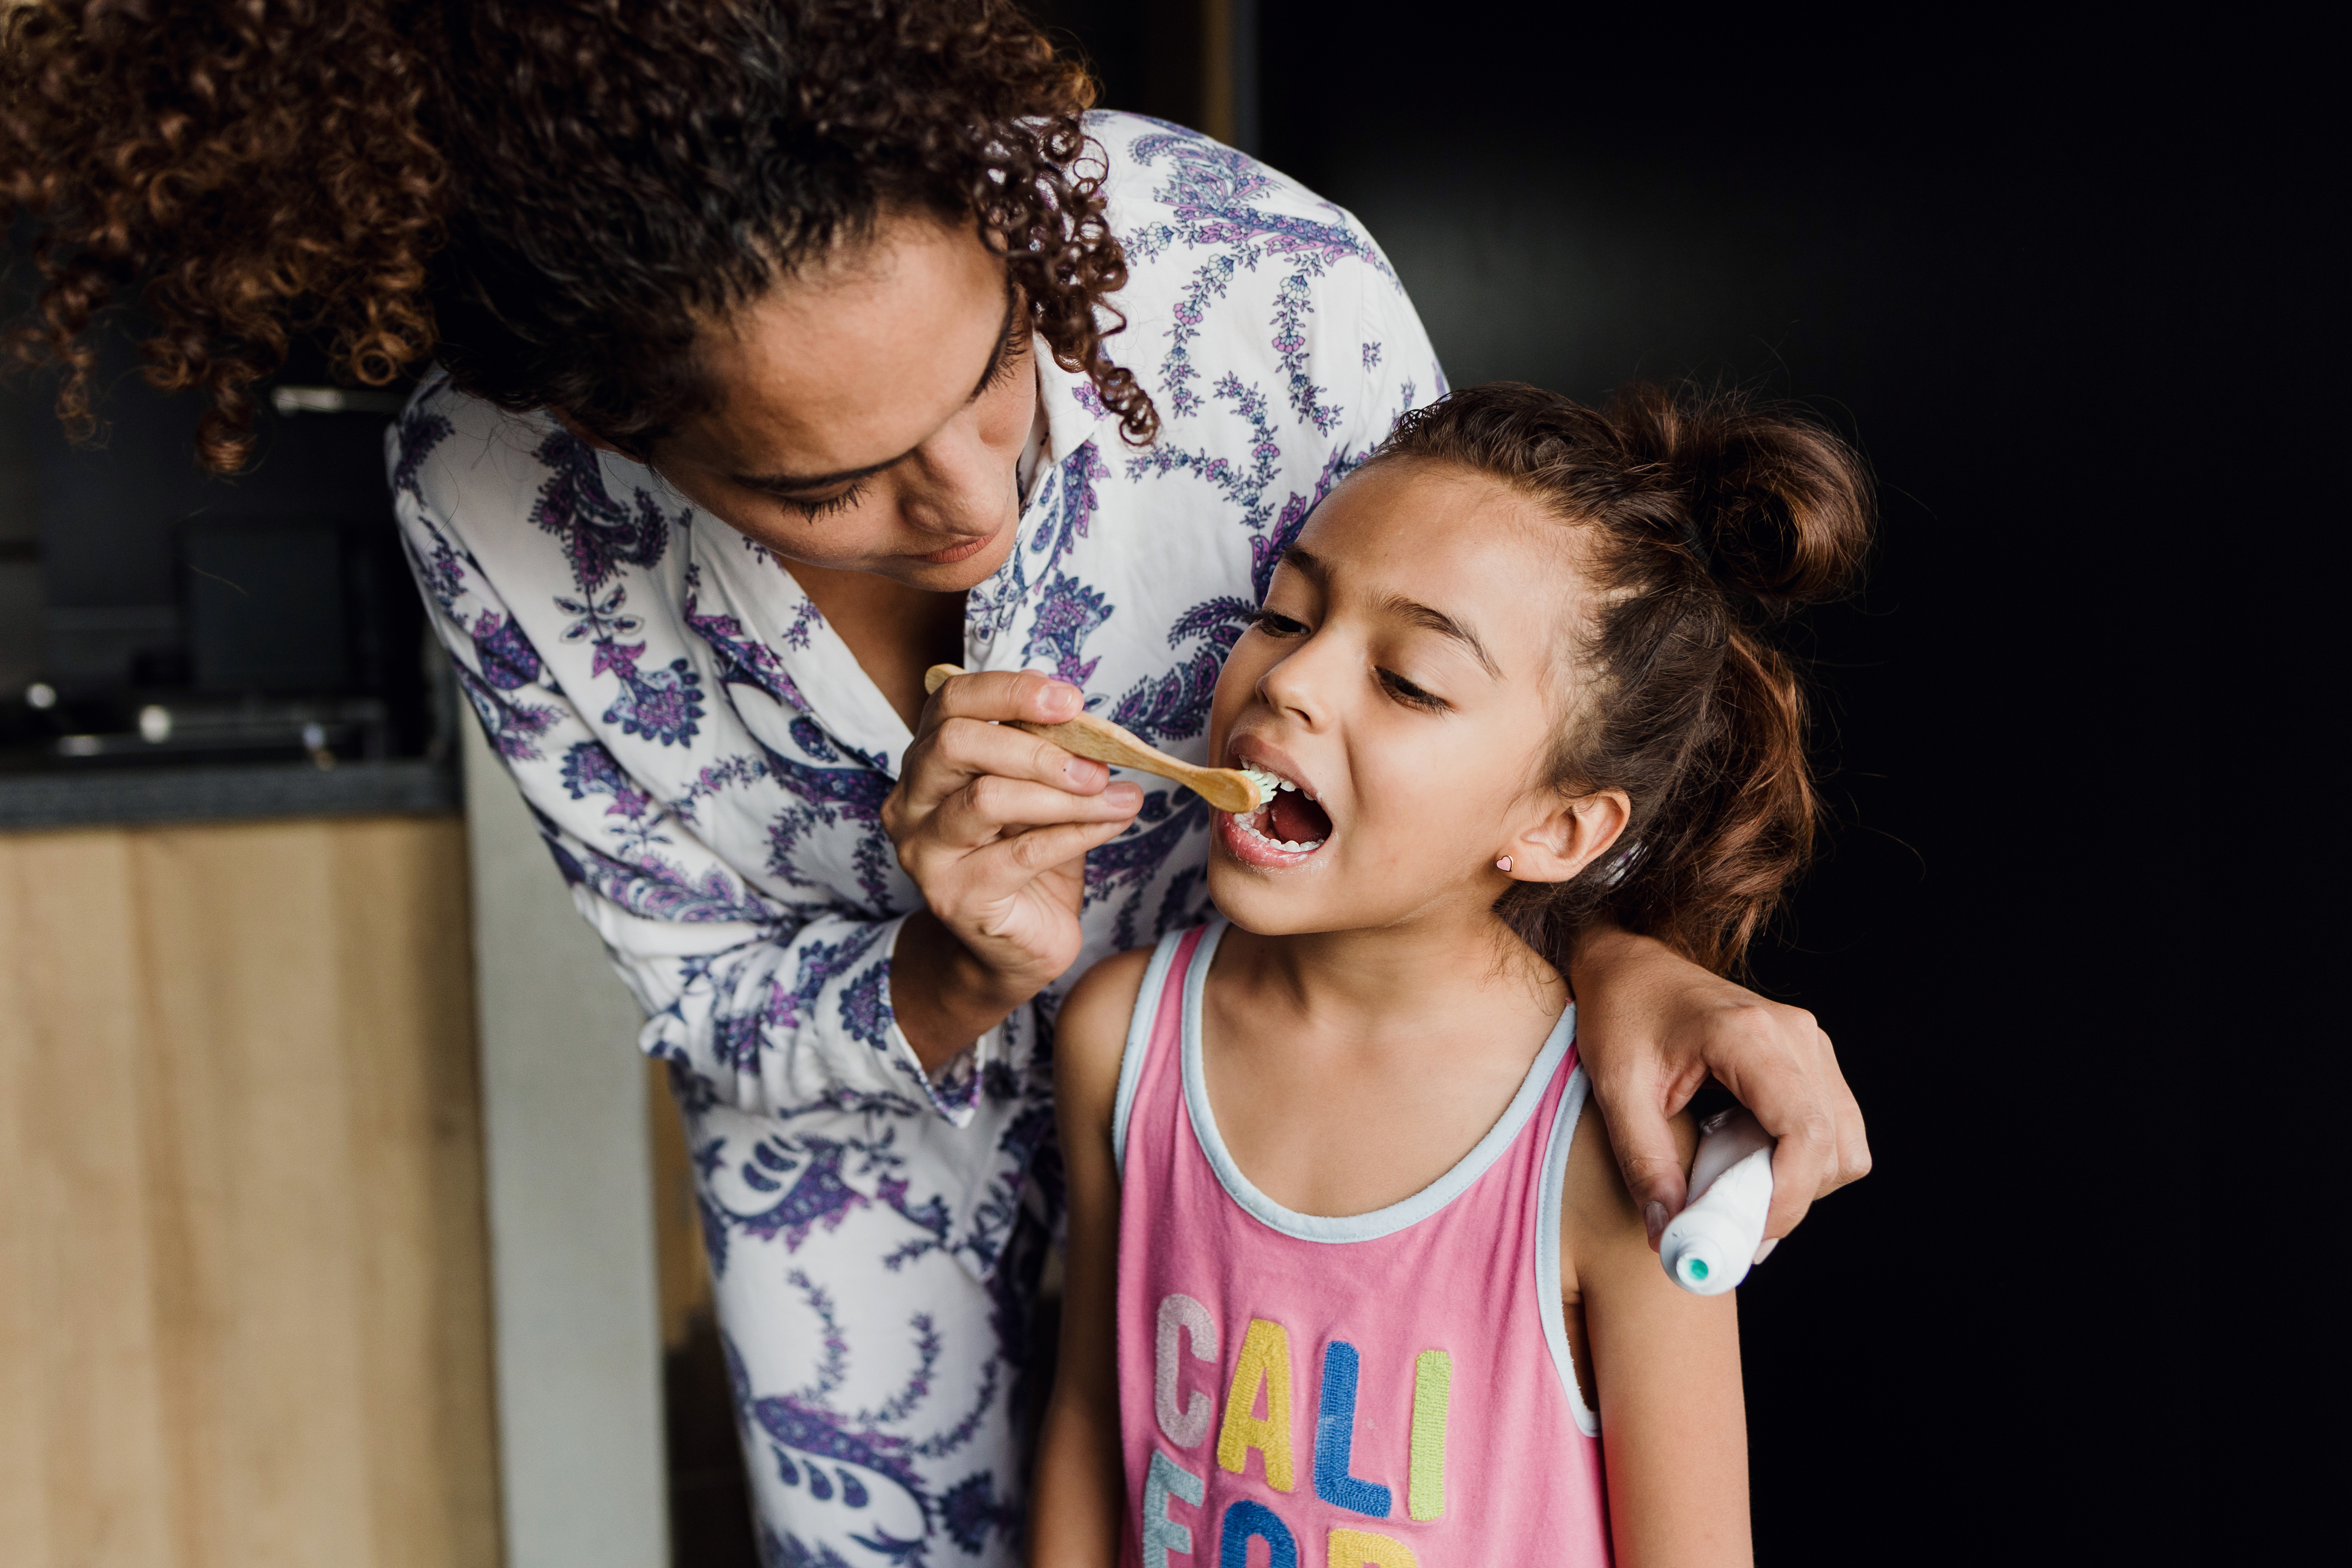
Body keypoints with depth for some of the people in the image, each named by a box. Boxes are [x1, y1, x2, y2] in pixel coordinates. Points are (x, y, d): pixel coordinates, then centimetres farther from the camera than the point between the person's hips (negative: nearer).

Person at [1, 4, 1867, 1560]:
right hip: (857, 1087, 1)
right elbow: (716, 999, -16)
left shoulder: (1273, 295, -35)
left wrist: (1617, 956, -35)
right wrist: (961, 978, -37)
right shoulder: (492, 508, -30)